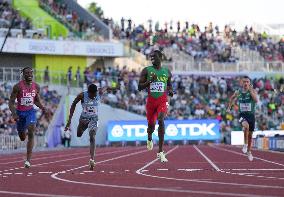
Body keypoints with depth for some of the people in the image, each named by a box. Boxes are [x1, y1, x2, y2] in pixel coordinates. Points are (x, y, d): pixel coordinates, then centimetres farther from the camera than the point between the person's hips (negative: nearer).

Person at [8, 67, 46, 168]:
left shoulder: (36, 87, 0)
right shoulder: (18, 87, -12)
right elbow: (11, 102, -9)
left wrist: (42, 108, -4)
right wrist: (13, 114, -23)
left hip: (31, 111, 1)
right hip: (20, 112, -1)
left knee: (31, 134, -21)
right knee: (22, 138, 13)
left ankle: (28, 160, -21)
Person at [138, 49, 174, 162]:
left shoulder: (167, 72, 7)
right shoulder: (146, 71, 1)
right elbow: (140, 87, -2)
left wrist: (170, 91, 0)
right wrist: (150, 81, -18)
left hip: (162, 100, -1)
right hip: (151, 100, 1)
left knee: (161, 120, -23)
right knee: (151, 124, 9)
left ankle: (160, 152, -23)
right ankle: (149, 139, 51)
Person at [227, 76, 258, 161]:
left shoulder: (252, 91, -7)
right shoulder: (238, 92, 0)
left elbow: (256, 100, -25)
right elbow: (232, 99, 20)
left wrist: (250, 91, -29)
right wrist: (229, 107, 11)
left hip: (251, 115, 1)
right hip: (242, 115, -1)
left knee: (250, 134, 12)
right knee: (246, 126, -34)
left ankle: (249, 151, 33)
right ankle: (245, 144, -16)